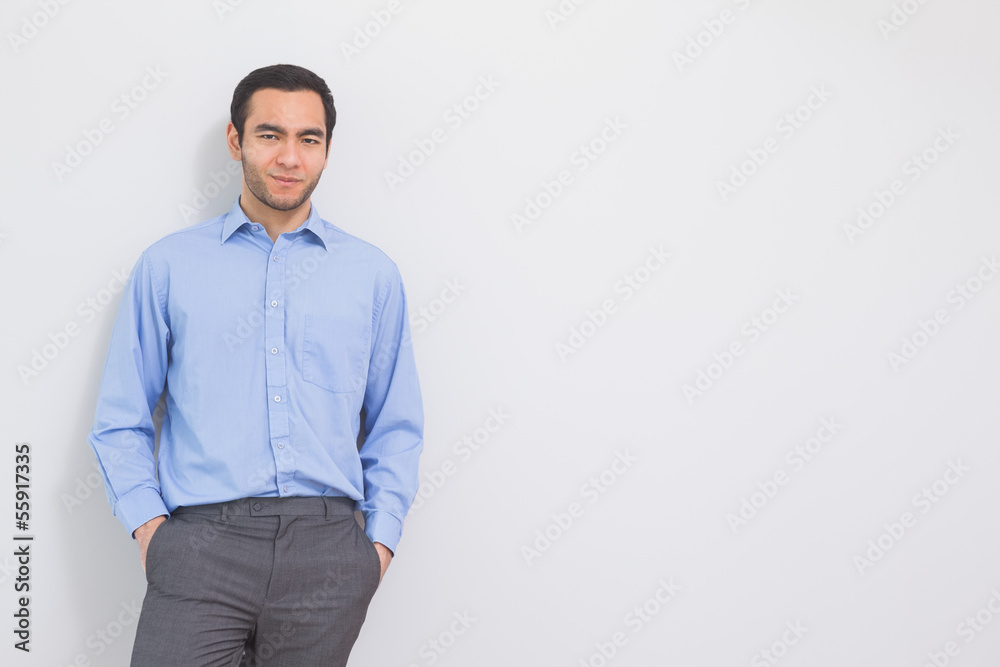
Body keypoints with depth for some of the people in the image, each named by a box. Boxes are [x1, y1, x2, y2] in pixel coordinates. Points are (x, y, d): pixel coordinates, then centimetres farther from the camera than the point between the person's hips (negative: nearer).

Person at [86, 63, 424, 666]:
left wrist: (381, 538, 3)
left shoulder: (374, 274, 11)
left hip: (327, 548, 1)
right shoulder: (167, 265, 9)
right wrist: (147, 522, -1)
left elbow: (397, 428, 13)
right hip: (202, 543, -1)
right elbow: (121, 421, 10)